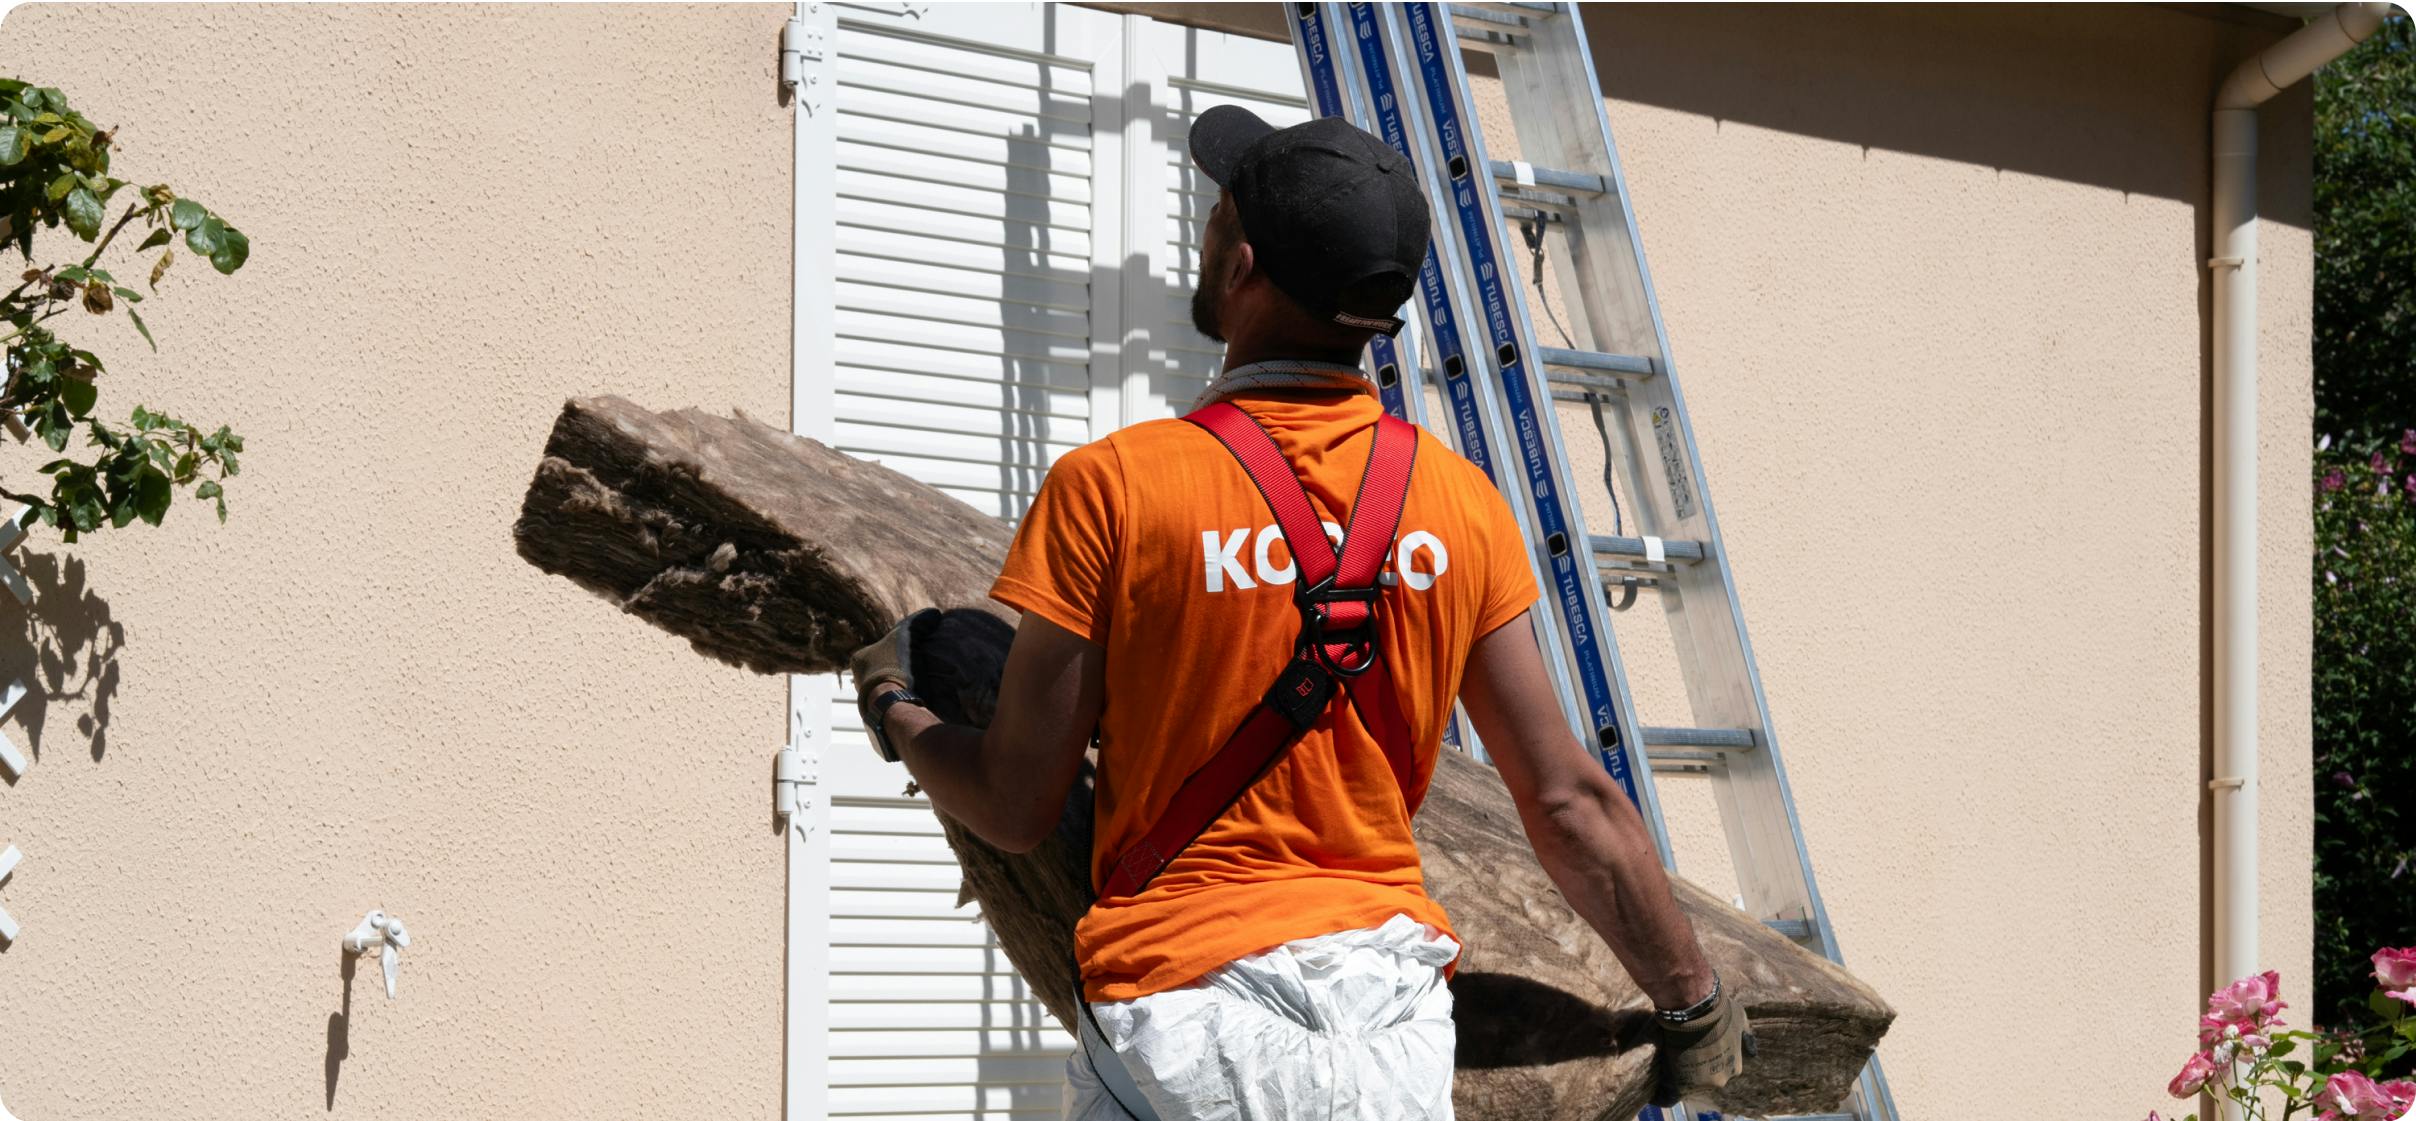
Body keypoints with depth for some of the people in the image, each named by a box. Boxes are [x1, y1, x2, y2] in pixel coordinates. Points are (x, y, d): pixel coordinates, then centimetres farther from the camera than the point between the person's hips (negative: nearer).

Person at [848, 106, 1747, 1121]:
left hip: (1184, 1028, -3)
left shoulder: (1110, 488, -9)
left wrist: (893, 711, 17)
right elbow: (1571, 804, 4)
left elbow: (1015, 811, -4)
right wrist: (1693, 1004, 17)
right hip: (1398, 1035, 4)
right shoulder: (1461, 503, 1)